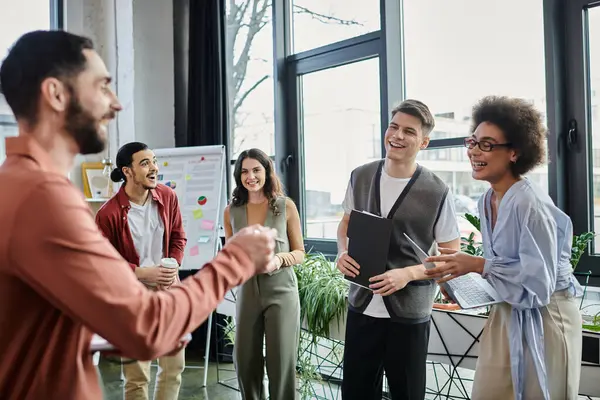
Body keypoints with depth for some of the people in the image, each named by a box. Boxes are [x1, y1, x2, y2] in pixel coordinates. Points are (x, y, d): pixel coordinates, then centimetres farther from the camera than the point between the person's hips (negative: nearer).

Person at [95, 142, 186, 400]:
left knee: (174, 365, 12)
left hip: (168, 292, 4)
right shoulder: (108, 214, -17)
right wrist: (144, 273, -21)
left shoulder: (168, 197, -3)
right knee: (137, 375, 6)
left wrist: (173, 268, -10)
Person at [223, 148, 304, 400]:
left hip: (281, 292, -3)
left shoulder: (286, 206, -3)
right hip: (247, 292, 3)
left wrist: (279, 259, -18)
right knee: (245, 361, 10)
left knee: (282, 362, 2)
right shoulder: (231, 211, 5)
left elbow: (300, 253, 2)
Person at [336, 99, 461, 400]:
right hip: (361, 306, 4)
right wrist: (343, 253, -5)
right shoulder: (360, 177, 1)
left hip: (409, 313, -3)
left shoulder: (437, 193, -11)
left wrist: (408, 274, -20)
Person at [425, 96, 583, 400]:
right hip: (507, 313, 8)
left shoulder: (529, 203, -23)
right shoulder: (486, 202, 3)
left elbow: (539, 280, -23)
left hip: (544, 316, -8)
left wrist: (478, 265, -25)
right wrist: (464, 275, -2)